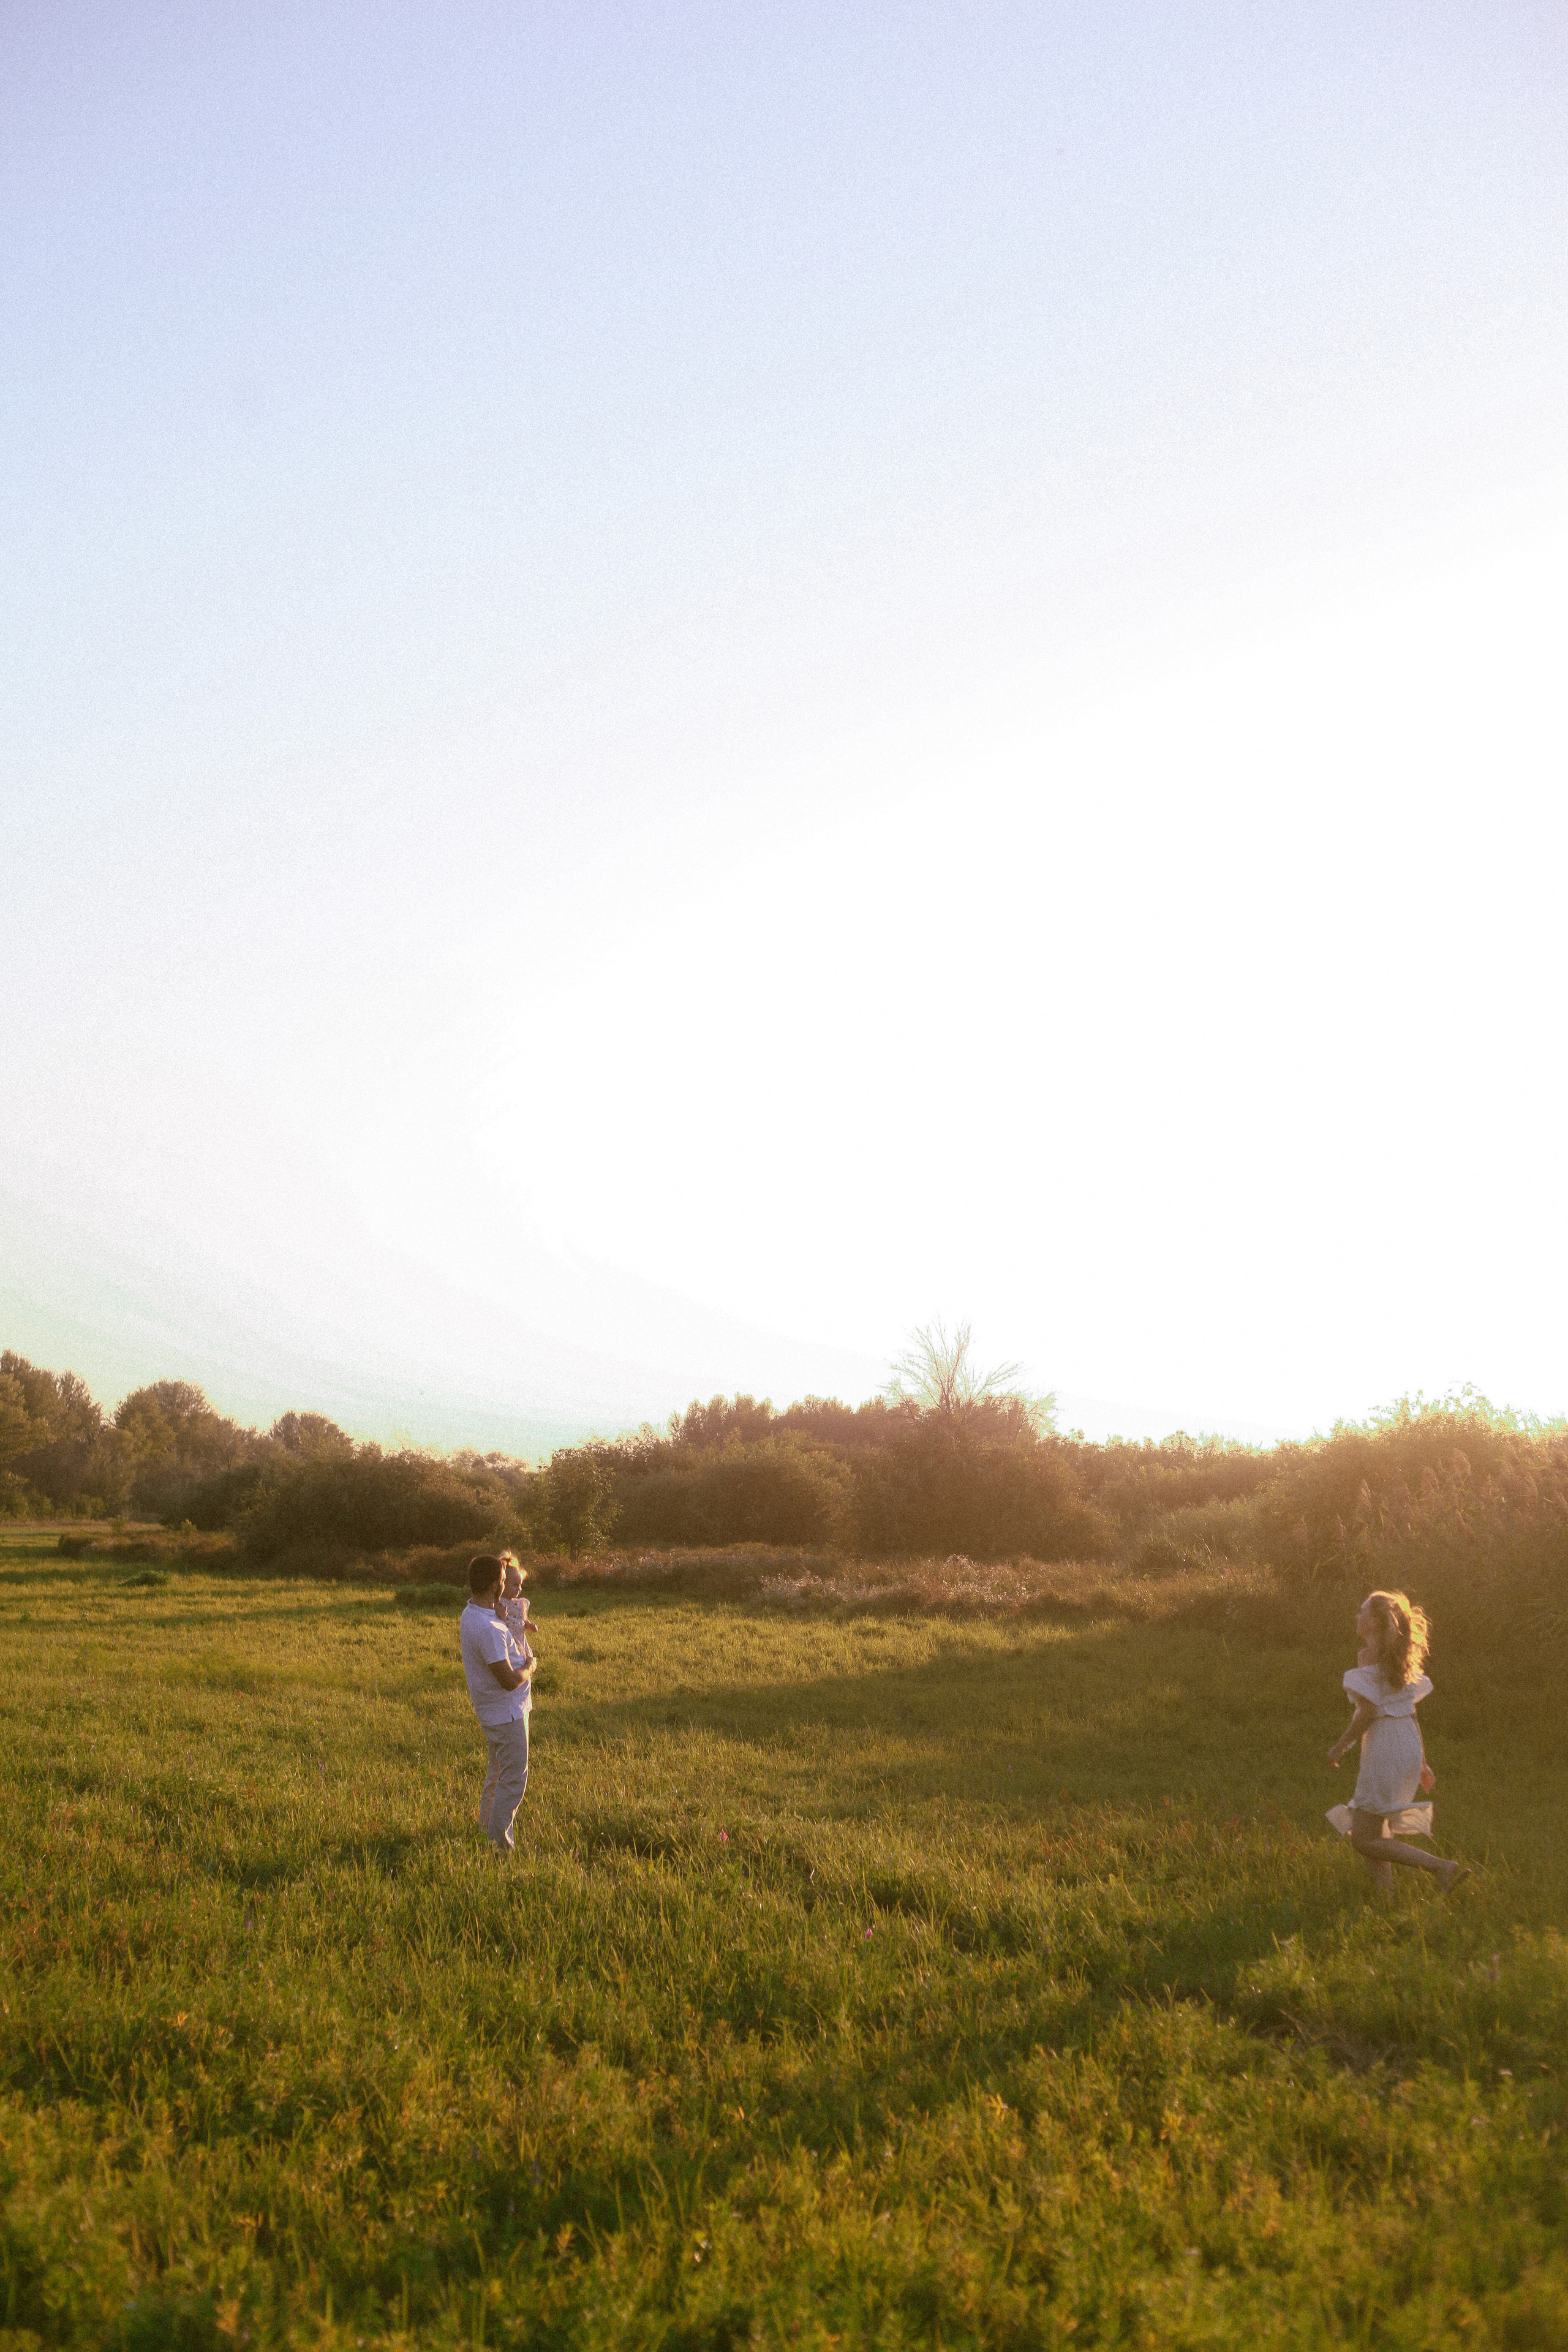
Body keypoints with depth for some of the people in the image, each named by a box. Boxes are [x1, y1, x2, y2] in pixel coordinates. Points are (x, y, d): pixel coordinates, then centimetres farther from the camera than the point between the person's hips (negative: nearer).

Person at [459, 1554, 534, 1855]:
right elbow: (509, 1680, -27)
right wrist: (529, 1668, -8)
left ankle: (487, 1831, 32)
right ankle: (499, 1843, 5)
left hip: (494, 1712, 10)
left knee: (498, 1774, 22)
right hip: (507, 1713, -10)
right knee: (514, 1777, -1)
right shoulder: (488, 1629, -30)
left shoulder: (470, 1614, 3)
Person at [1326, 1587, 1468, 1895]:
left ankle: (1442, 1867, -14)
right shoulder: (1400, 1658, 14)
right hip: (1409, 1746, 9)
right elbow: (1411, 1712, 17)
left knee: (1364, 1840, -5)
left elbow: (1368, 1712, -18)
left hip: (1384, 1751, -9)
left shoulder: (1370, 1656, -12)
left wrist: (1340, 1746, -8)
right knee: (1371, 1830, 18)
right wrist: (1422, 1762, 21)